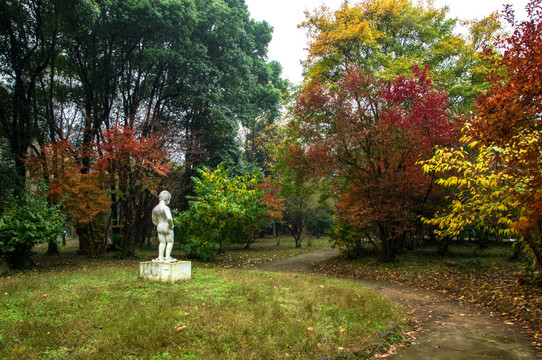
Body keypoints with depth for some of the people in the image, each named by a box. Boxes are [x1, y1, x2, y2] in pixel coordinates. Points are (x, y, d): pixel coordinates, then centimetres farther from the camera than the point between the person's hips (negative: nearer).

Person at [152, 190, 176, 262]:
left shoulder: (155, 209, 4)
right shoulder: (166, 208, -20)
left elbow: (154, 221, 12)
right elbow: (169, 219, -32)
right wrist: (171, 225, -15)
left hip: (160, 228, 6)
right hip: (168, 228, -6)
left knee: (162, 243, 14)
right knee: (170, 242, 7)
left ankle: (160, 258, 12)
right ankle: (167, 258, 5)